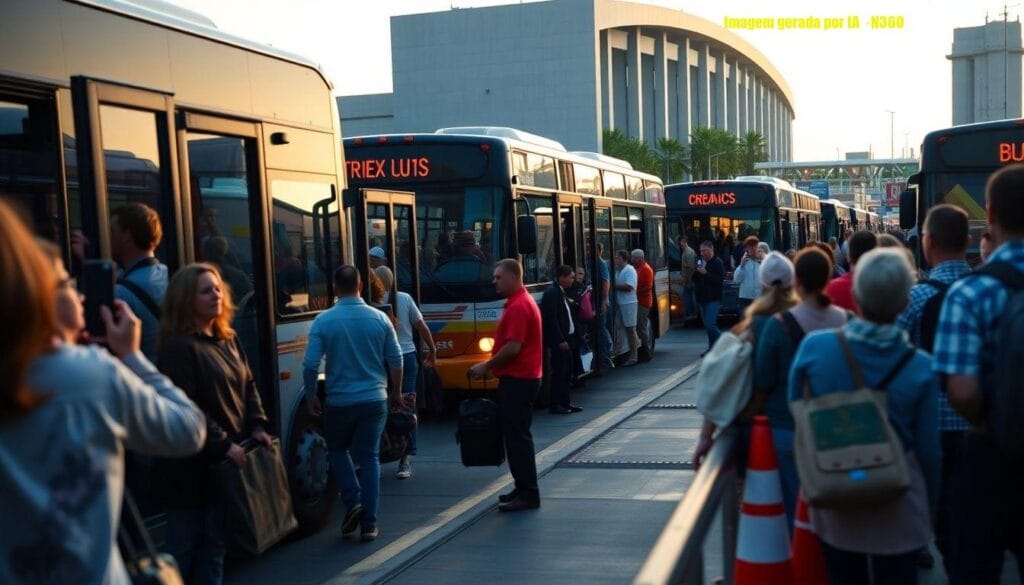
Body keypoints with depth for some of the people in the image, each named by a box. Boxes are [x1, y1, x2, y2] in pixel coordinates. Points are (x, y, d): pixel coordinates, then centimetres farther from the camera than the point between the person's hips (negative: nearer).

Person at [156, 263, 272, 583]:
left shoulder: (228, 340, 11)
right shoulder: (179, 347, -16)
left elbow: (248, 386, 17)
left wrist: (257, 426, 2)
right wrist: (223, 445, -21)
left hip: (227, 461, 8)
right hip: (191, 465, -8)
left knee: (216, 542, 17)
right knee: (184, 546, 2)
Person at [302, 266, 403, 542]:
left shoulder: (323, 321, -9)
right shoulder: (379, 318, -2)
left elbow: (310, 364, -11)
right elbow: (396, 360, 3)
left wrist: (310, 397, 4)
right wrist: (396, 392, 18)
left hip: (339, 401, -1)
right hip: (374, 399, 1)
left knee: (338, 449, 22)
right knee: (369, 457, 8)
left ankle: (353, 501, 4)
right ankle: (369, 524, 7)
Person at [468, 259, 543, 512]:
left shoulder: (518, 307, -18)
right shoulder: (520, 302, 15)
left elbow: (513, 348, -23)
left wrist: (486, 366, -12)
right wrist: (492, 366, 18)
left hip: (517, 380, -11)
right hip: (520, 377, 11)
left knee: (517, 436, -6)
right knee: (516, 434, 16)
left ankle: (528, 494, -1)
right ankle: (524, 488, 23)